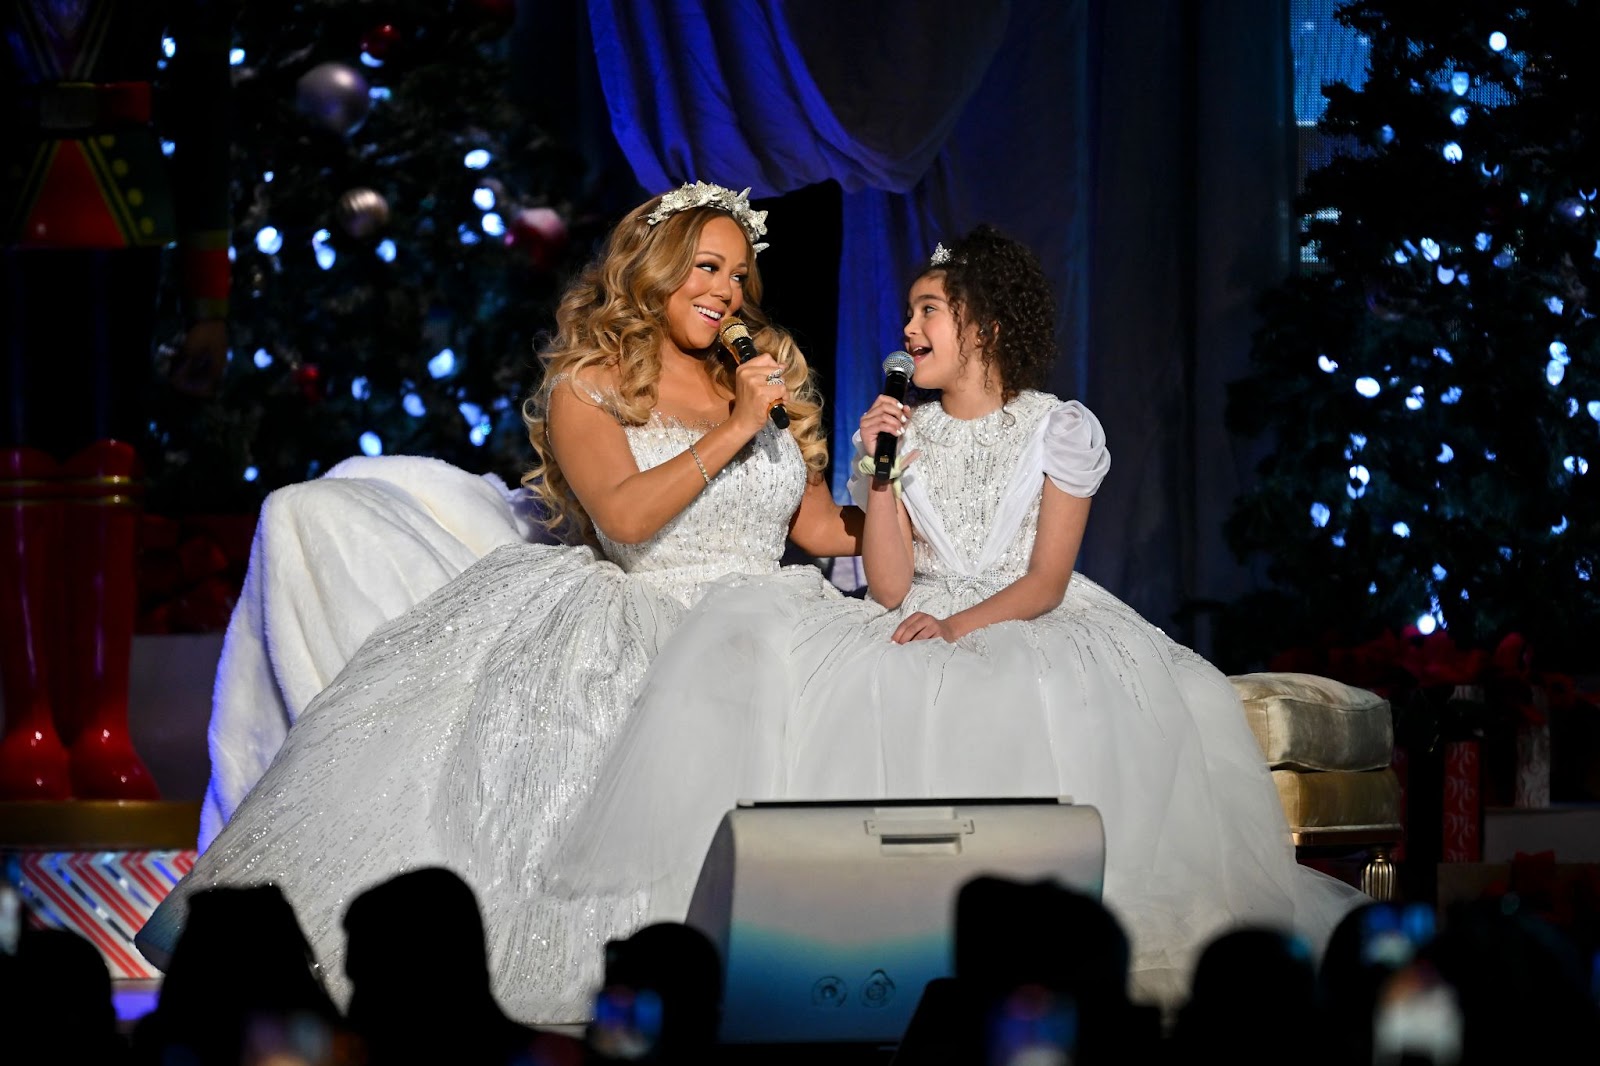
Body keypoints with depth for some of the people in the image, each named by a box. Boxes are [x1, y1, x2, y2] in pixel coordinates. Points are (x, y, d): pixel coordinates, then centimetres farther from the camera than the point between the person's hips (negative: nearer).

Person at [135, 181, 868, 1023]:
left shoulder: (765, 374, 19)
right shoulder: (588, 385, 5)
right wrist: (735, 429, -13)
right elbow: (626, 515, -12)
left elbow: (820, 527, 20)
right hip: (644, 624, -4)